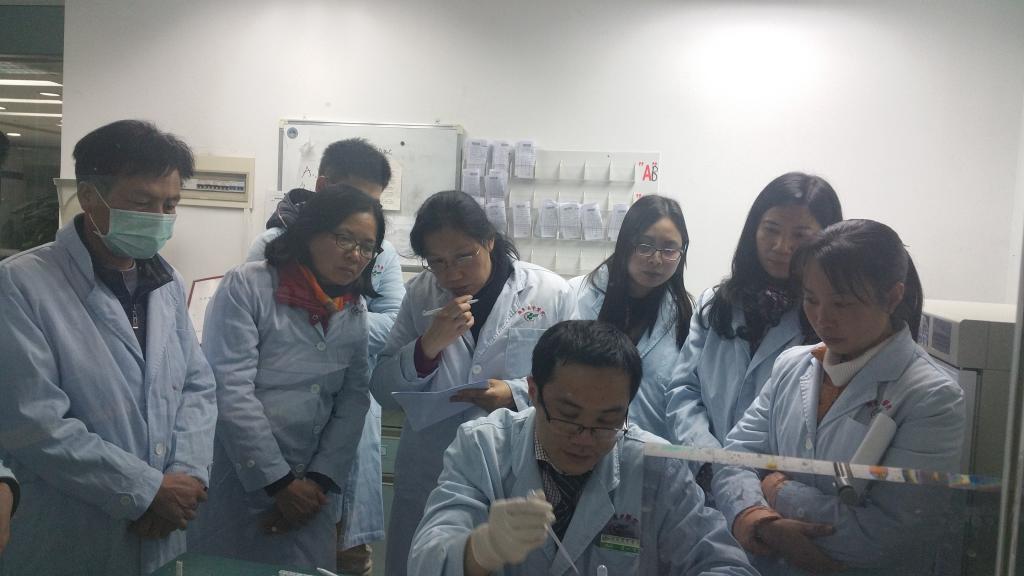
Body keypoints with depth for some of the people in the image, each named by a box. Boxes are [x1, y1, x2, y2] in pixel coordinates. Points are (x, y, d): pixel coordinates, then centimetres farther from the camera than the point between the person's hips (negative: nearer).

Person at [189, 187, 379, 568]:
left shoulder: (356, 312, 5)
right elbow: (230, 391, -16)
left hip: (308, 488, 4)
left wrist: (321, 481, -7)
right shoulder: (247, 287, -10)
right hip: (234, 479, -4)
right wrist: (279, 482, -14)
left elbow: (353, 401, 3)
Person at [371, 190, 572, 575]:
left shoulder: (551, 293, -6)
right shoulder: (419, 294, 1)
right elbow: (383, 391, 1)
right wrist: (428, 346, -16)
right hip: (427, 478, 3)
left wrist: (516, 395, -20)